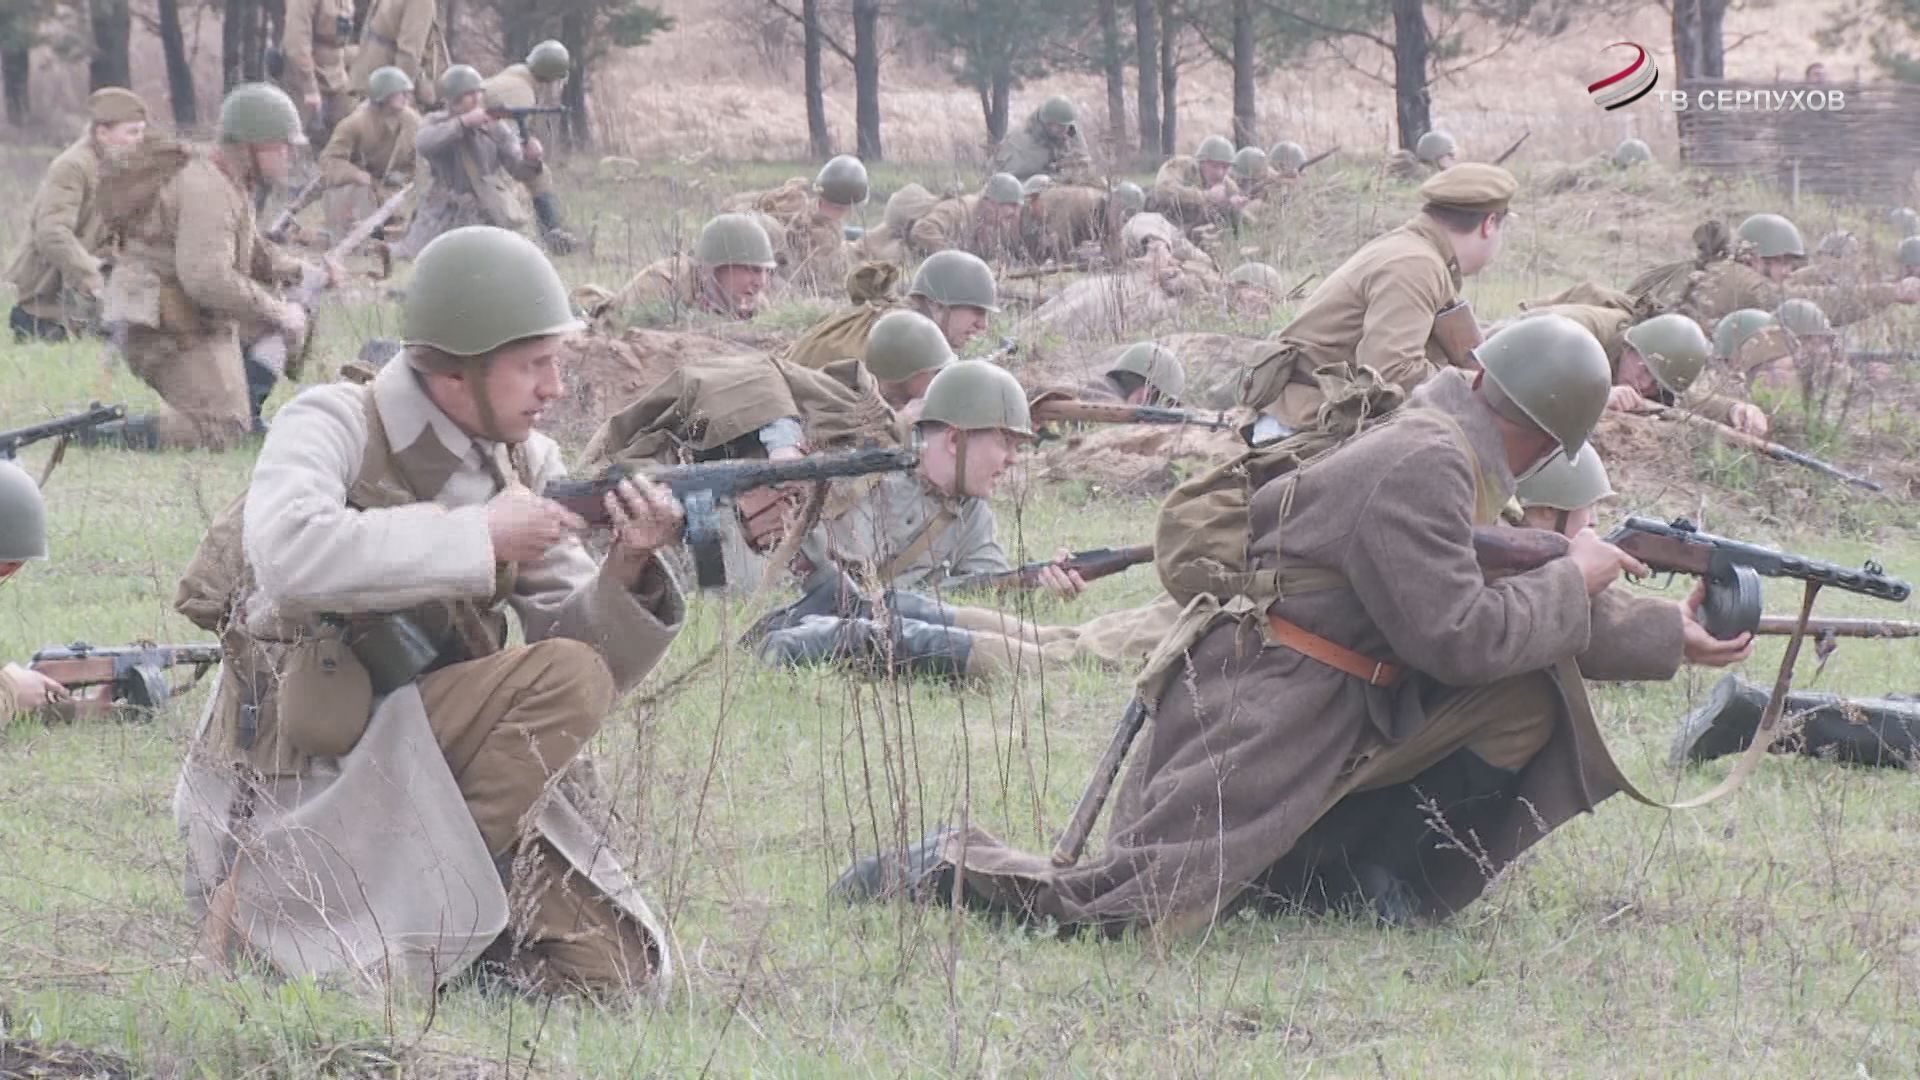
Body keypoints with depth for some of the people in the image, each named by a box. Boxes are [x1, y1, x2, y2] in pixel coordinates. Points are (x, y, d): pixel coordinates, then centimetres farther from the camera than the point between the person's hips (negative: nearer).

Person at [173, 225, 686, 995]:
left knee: (612, 970, -7)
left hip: (433, 757, 7)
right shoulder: (336, 426, -11)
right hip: (297, 779, -7)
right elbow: (289, 554, -33)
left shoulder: (526, 463, 6)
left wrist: (627, 572, -16)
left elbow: (594, 651, 6)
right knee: (566, 677, -24)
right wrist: (478, 534, -27)